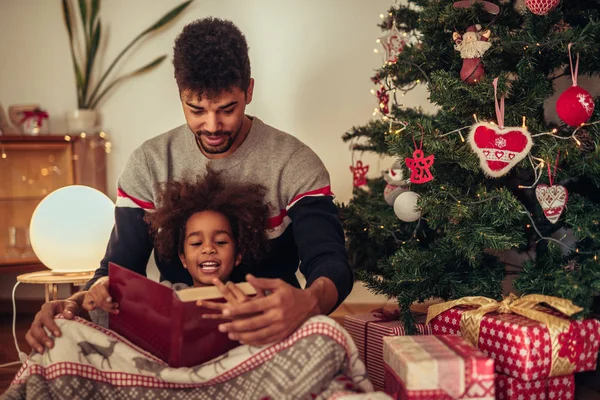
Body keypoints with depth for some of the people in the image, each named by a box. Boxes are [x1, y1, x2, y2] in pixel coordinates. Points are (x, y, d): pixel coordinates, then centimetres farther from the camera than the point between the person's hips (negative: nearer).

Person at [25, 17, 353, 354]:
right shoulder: (149, 164, 1)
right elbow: (121, 266, 2)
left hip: (271, 336, -2)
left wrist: (308, 302, -42)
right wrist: (78, 302, -22)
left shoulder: (296, 164, -7)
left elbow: (331, 263, -17)